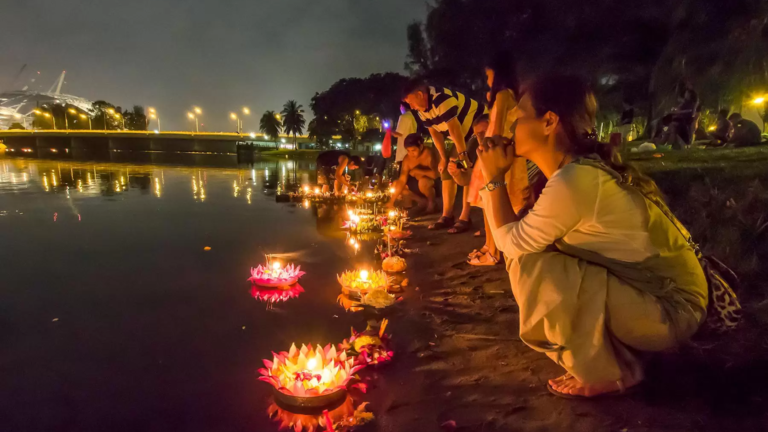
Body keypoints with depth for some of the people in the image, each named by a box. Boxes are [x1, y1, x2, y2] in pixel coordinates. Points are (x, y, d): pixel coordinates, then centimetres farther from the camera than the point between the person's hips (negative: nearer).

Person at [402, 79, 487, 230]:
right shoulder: (422, 110, -1)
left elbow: (454, 129, -28)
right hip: (464, 134, 10)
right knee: (447, 170, 6)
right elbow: (435, 133, 4)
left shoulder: (441, 99, -30)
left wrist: (462, 155, -22)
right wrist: (444, 158, 1)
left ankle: (465, 218, -12)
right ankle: (447, 216, 9)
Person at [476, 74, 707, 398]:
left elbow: (512, 242, -17)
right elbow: (524, 235, 6)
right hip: (655, 290, 9)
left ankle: (605, 374, -1)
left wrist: (494, 178, -9)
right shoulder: (583, 166, 1)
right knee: (538, 253, 8)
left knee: (529, 265, -23)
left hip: (670, 307, -9)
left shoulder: (574, 180, -27)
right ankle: (607, 356, 17)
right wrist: (498, 178, 2)